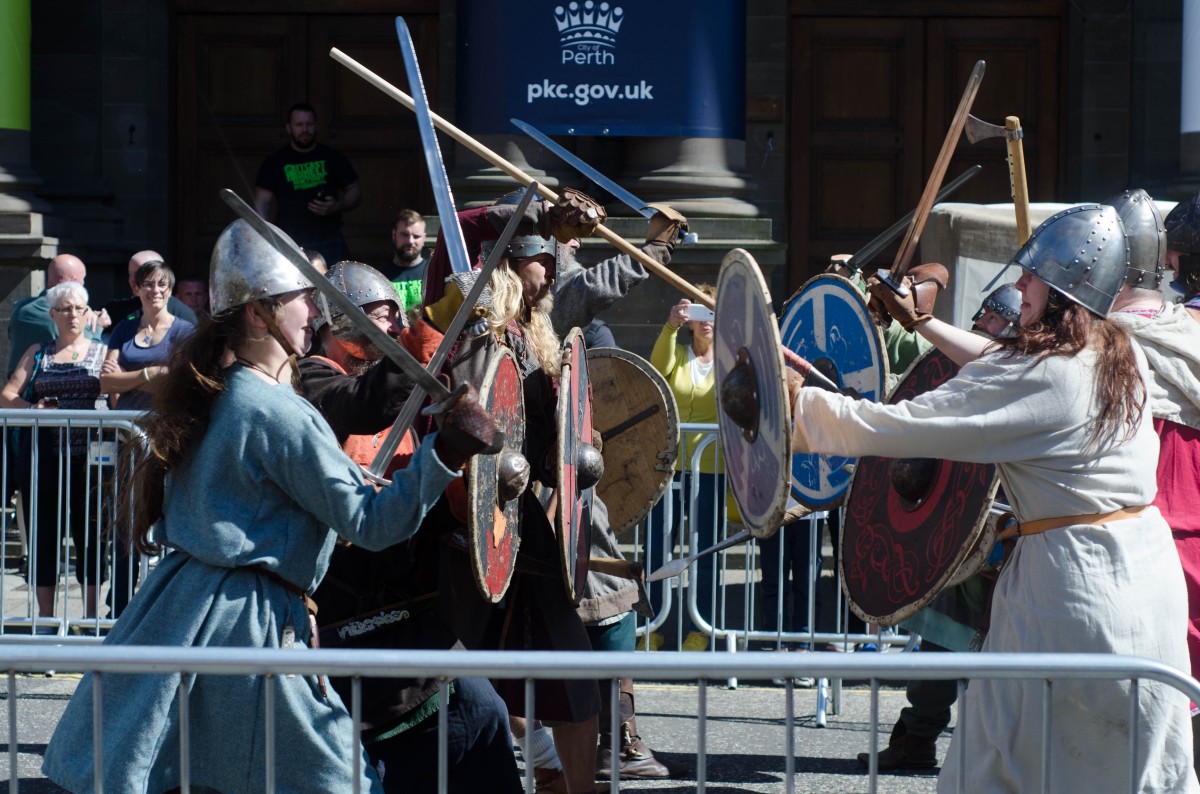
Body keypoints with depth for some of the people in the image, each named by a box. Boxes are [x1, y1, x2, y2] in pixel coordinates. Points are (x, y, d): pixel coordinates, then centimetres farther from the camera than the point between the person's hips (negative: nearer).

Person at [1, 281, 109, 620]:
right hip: (47, 457, 2)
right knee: (44, 529, 3)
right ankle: (45, 614, 10)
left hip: (89, 455, -2)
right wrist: (32, 408, -12)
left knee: (89, 529, -1)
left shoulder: (102, 353, 10)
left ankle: (91, 611, 6)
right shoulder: (38, 353, 14)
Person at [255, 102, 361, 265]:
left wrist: (337, 207, -7)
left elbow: (355, 192, 14)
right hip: (291, 246, -1)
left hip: (330, 244, 1)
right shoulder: (275, 161, 6)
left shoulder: (333, 158, 9)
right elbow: (262, 204, 4)